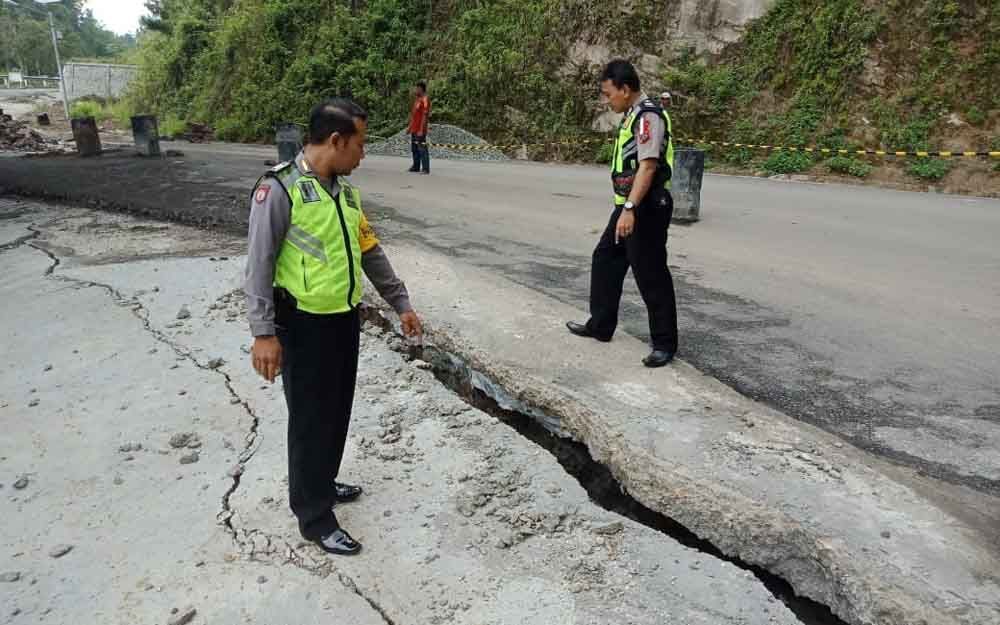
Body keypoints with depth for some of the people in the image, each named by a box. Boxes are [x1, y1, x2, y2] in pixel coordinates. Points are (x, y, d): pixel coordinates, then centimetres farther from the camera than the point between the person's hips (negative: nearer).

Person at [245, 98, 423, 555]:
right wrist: (263, 333, -20)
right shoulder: (279, 189, -16)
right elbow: (259, 265, -16)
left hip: (345, 318, 8)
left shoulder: (345, 190, 8)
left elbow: (370, 252, 15)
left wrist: (401, 303, 18)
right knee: (311, 420, 4)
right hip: (305, 324, -7)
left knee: (338, 411, 19)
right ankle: (315, 518, 18)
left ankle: (320, 484, 41)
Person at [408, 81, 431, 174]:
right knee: (414, 148, 13)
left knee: (422, 149, -9)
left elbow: (425, 116, -18)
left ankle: (426, 169, -6)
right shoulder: (417, 99, 16)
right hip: (414, 129, 10)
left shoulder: (425, 100, -13)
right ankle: (416, 167, 21)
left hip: (420, 130, -10)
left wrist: (421, 130, -23)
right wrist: (410, 127, 20)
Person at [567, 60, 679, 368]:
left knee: (651, 275, -3)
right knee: (604, 260, 17)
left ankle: (665, 343, 9)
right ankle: (600, 326, 31)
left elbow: (648, 166, -26)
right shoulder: (632, 114, 14)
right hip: (628, 206, 10)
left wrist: (630, 209, -33)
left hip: (646, 209, -10)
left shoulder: (648, 116, -16)